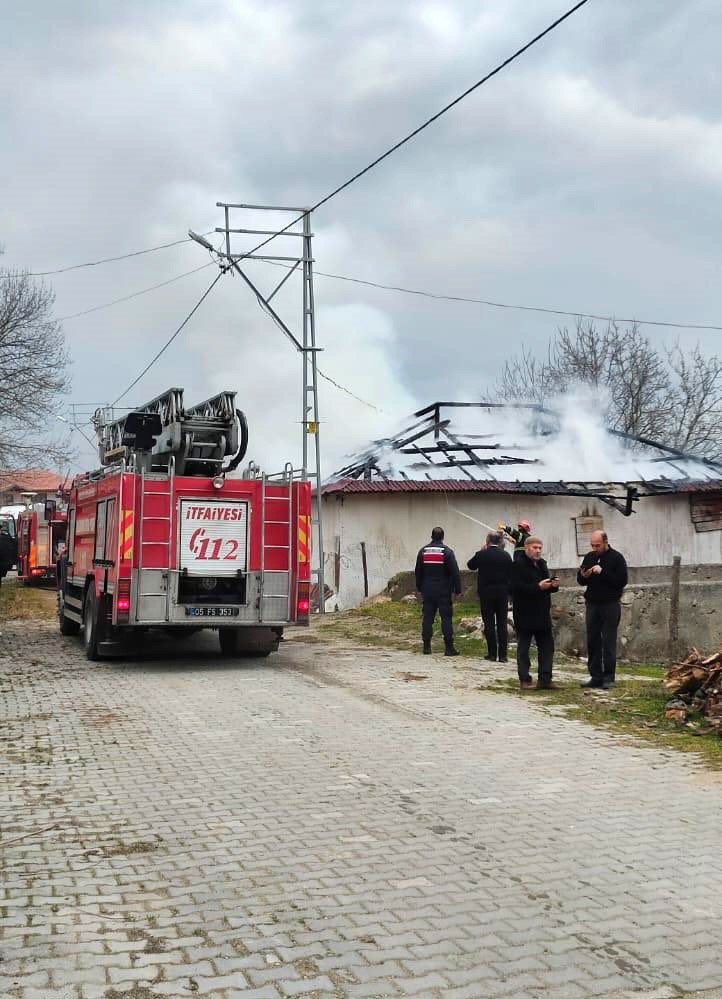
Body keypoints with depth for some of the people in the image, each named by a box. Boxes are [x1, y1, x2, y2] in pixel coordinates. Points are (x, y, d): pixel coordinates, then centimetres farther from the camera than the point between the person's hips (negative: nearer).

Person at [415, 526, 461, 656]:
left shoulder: (423, 551, 6)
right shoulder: (447, 551, -7)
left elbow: (418, 572, 12)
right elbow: (455, 572, -10)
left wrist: (419, 588, 20)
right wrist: (457, 589, -5)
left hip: (427, 591, 4)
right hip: (444, 591, -4)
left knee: (427, 617, 7)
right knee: (446, 618, -2)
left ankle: (426, 646, 8)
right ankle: (449, 647, -5)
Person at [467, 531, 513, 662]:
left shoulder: (481, 554, -8)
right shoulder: (506, 555, -1)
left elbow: (470, 565, 9)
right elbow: (511, 575, 3)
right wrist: (508, 592, 13)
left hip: (486, 593, -2)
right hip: (502, 593, 2)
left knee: (489, 624, 4)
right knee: (502, 624, 5)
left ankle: (492, 653, 4)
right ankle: (502, 655, 3)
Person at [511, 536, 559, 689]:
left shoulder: (541, 564, 15)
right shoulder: (518, 564, -11)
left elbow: (547, 587, 21)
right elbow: (516, 587, -22)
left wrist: (553, 585, -2)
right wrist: (538, 587, -25)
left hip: (542, 613, 8)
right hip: (524, 615, -8)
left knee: (547, 647, 7)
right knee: (523, 648, 2)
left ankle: (544, 680, 11)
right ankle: (525, 680, 8)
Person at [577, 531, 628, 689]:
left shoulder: (616, 558, -5)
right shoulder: (589, 557, 10)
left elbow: (622, 581, -15)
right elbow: (580, 581, 14)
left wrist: (602, 572, -23)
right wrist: (583, 576, -9)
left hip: (610, 605, -5)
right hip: (592, 604, 5)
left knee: (609, 642, -4)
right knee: (592, 641, 5)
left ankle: (609, 677, 1)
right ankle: (596, 677, 11)